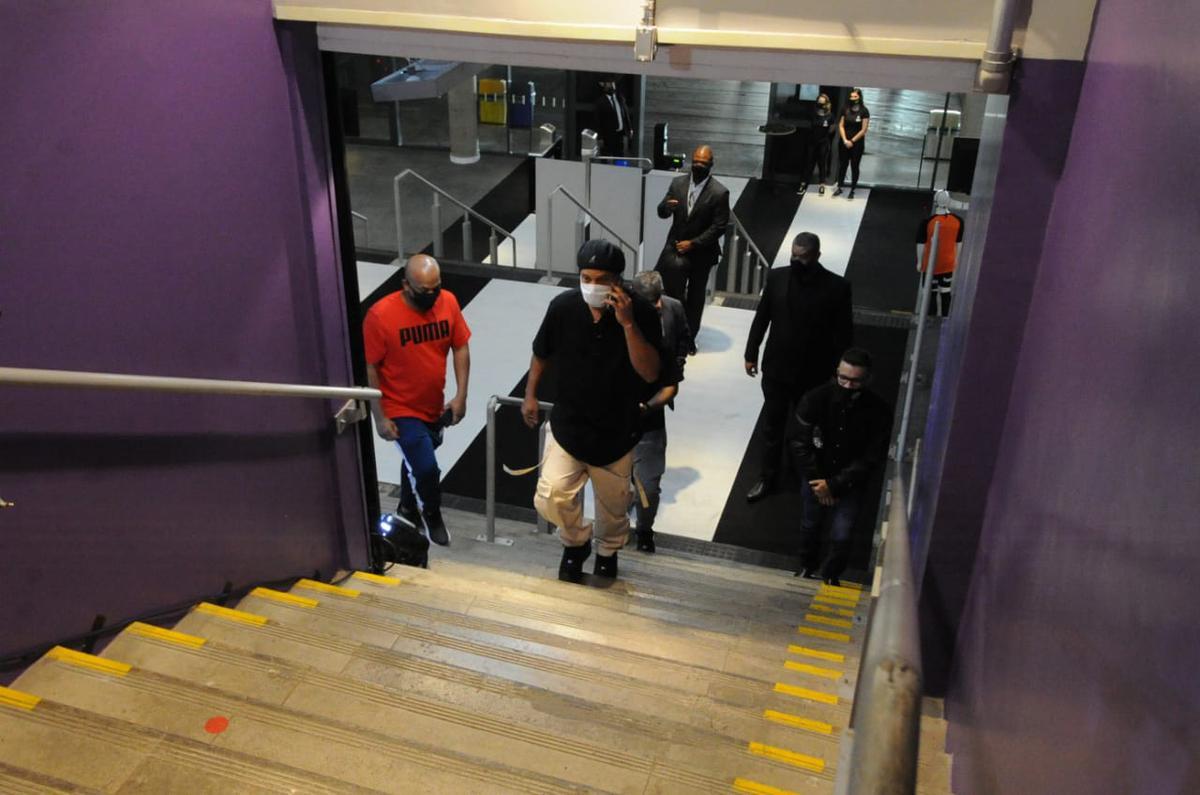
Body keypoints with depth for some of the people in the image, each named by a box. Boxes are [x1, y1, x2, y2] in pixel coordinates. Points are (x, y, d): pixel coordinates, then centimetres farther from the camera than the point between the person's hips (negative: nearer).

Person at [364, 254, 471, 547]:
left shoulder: (448, 302, -12)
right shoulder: (381, 315, -25)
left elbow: (461, 348, -1)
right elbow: (368, 368, -17)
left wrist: (461, 395, -7)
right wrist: (380, 417, -16)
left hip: (434, 405, 5)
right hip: (401, 410, -5)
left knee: (416, 460, 25)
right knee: (427, 468, -10)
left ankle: (408, 509, 50)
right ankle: (431, 514, 21)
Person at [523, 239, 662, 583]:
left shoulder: (641, 313, -18)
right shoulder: (562, 306, -12)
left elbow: (650, 373, -27)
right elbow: (541, 353, 6)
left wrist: (628, 323, -34)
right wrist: (530, 394, 8)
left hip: (616, 430, -1)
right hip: (567, 424, 1)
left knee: (613, 503, 17)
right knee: (551, 498, -10)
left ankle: (609, 550, 50)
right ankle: (576, 541, 23)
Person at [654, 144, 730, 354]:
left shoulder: (719, 193, -14)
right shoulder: (678, 183, -1)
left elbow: (719, 227, -14)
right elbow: (662, 213, 2)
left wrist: (693, 243, -19)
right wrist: (667, 206, -22)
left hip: (701, 252, -2)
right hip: (676, 246, 3)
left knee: (695, 297, 11)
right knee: (671, 289, -2)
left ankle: (689, 337, 25)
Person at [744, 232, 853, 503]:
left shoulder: (837, 287, -14)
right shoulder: (777, 277, -7)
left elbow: (844, 333, -8)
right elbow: (761, 318, 3)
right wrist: (751, 354, 6)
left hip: (814, 372, -2)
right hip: (776, 367, 2)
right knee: (772, 425, 14)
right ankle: (768, 477, 30)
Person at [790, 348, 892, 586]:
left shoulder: (879, 411, -22)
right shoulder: (815, 399, -20)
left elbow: (872, 459, -17)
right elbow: (801, 444, -13)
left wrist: (835, 485, -20)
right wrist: (816, 480, -15)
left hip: (852, 484, -1)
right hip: (817, 478, 2)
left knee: (841, 536, -2)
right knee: (810, 526, 19)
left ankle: (831, 577, 28)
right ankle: (808, 567, 48)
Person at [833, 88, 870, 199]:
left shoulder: (864, 111, -8)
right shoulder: (845, 109, 1)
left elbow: (863, 130, -9)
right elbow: (841, 126, 2)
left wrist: (852, 141, -12)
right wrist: (845, 140, -9)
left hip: (857, 143, -3)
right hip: (845, 142, 3)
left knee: (854, 167, 4)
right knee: (842, 165, 9)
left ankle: (852, 190, 11)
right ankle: (839, 188, 19)